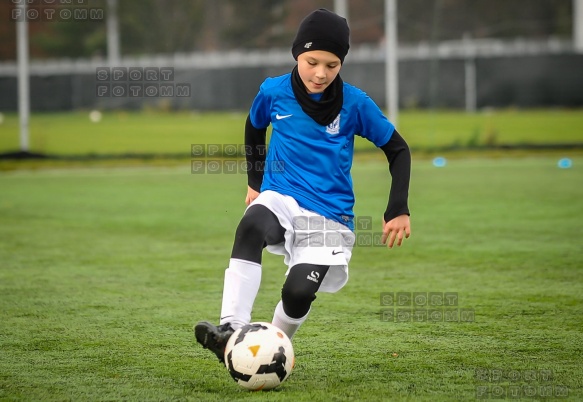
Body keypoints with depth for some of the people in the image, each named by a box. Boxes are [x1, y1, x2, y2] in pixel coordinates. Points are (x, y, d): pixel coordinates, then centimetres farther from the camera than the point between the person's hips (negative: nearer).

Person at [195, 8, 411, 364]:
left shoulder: (355, 104, -6)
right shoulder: (274, 92, -1)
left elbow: (398, 150, 4)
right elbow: (254, 128, 22)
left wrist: (399, 210, -3)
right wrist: (255, 183, 21)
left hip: (330, 214, -1)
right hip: (281, 199, 1)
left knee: (298, 292, -21)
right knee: (251, 226, -36)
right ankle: (232, 329, -44)